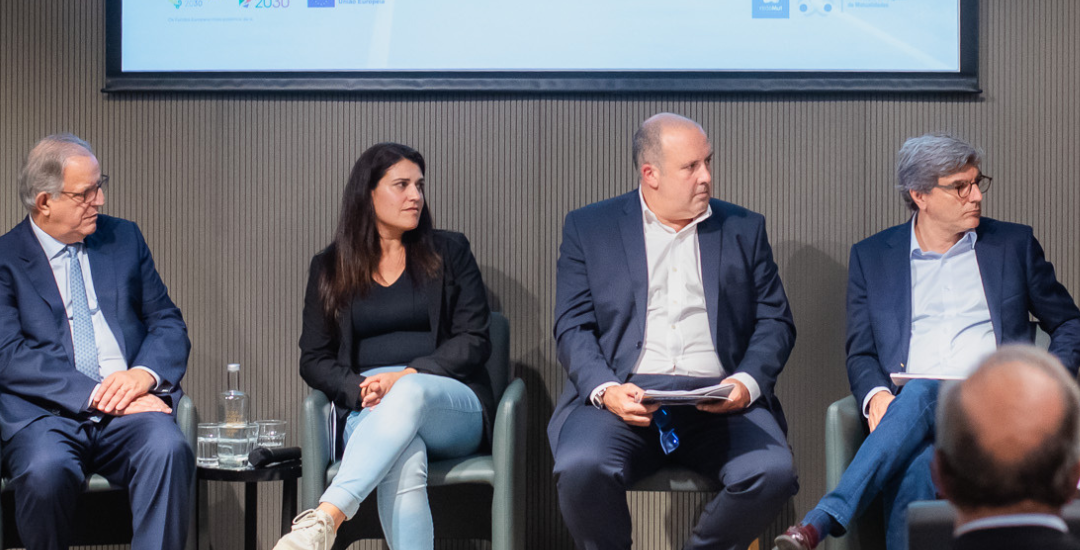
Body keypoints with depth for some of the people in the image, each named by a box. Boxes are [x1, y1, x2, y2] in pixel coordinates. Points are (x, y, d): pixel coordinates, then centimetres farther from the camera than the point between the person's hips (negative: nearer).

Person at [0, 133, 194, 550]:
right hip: (45, 414, -2)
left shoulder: (124, 239, 18)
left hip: (130, 408, 2)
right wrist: (95, 394, -18)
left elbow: (169, 324, 14)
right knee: (45, 469, -34)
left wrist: (145, 373, -9)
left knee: (168, 448, -32)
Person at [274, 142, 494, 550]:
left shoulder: (449, 253, 13)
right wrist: (360, 390, -10)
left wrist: (407, 376, -12)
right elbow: (314, 359, 11)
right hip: (367, 413, 0)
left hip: (452, 407, 0)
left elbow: (474, 341, 4)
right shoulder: (330, 268, 15)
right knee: (405, 462, -38)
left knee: (410, 393, -39)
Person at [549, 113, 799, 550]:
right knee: (581, 469, -32)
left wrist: (747, 383, -8)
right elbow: (573, 328, 5)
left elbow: (775, 322, 13)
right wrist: (606, 390, -14)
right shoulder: (589, 228, 12)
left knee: (772, 473, -28)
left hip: (719, 401, 2)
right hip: (624, 396, -1)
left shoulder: (744, 229, 17)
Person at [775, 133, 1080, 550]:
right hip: (906, 407, 1)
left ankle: (827, 517, -43)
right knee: (916, 465, -36)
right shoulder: (871, 257, 17)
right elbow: (860, 354, 13)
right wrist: (876, 395, -10)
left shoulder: (1014, 245, 17)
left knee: (920, 394, -35)